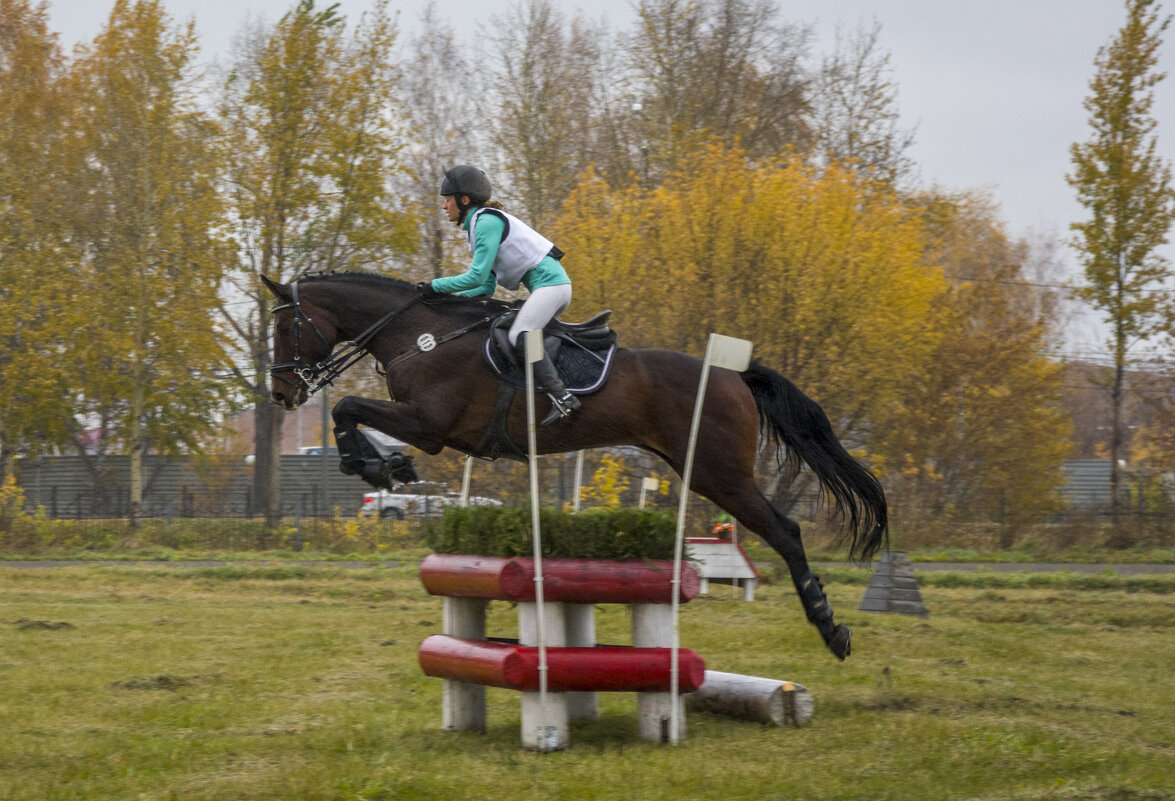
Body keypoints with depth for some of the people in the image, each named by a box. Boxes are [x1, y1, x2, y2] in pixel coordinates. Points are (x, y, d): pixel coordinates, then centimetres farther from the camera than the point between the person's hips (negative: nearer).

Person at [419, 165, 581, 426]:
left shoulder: (487, 222, -12)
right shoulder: (479, 224, 20)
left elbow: (477, 277, -18)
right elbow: (487, 287, 17)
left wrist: (436, 286, -10)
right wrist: (448, 297, 7)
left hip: (549, 282, -11)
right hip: (550, 285, 11)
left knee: (519, 336, -23)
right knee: (516, 335, 10)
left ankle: (562, 397, -31)